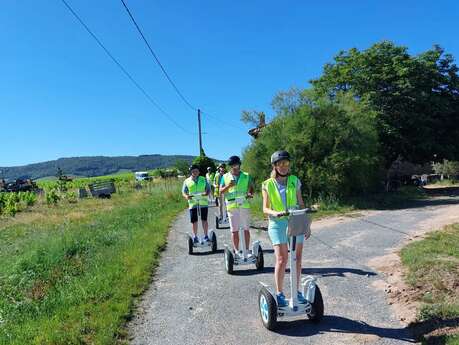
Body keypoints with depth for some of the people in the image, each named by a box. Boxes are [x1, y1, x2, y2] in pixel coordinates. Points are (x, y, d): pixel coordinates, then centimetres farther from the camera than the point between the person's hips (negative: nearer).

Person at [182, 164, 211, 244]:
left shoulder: (203, 179, 10)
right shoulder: (187, 181, 7)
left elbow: (208, 189, 8)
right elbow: (183, 192, 4)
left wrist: (206, 193, -16)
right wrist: (186, 196, -19)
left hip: (203, 202, 0)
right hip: (193, 203, 0)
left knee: (204, 220, 2)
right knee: (194, 221, 3)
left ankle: (206, 236, 14)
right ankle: (195, 237, 17)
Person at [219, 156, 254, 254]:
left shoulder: (246, 176, 9)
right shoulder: (225, 177, 9)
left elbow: (251, 188, 7)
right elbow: (221, 191, 3)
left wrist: (250, 193, -15)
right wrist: (228, 186, -15)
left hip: (244, 205, 0)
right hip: (231, 206, 0)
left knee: (246, 229, 5)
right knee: (234, 230, 5)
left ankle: (247, 249, 15)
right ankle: (236, 250, 15)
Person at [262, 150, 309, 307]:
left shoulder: (295, 181, 7)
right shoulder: (268, 185, 2)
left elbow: (301, 204, 12)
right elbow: (265, 208, -1)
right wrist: (274, 213, -22)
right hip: (277, 224, -2)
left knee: (297, 259, 8)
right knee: (282, 259, -7)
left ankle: (296, 291, 24)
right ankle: (279, 293, 9)